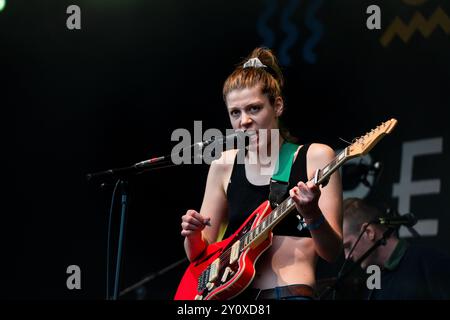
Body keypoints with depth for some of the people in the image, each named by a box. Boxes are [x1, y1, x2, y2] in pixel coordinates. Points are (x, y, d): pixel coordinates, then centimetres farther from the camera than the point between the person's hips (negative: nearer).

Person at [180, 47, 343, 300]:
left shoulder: (315, 158, 0)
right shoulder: (224, 166, 10)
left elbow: (332, 252, -4)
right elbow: (200, 256, 14)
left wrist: (312, 215, -21)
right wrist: (193, 235, -6)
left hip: (291, 292, -4)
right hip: (231, 293, 4)